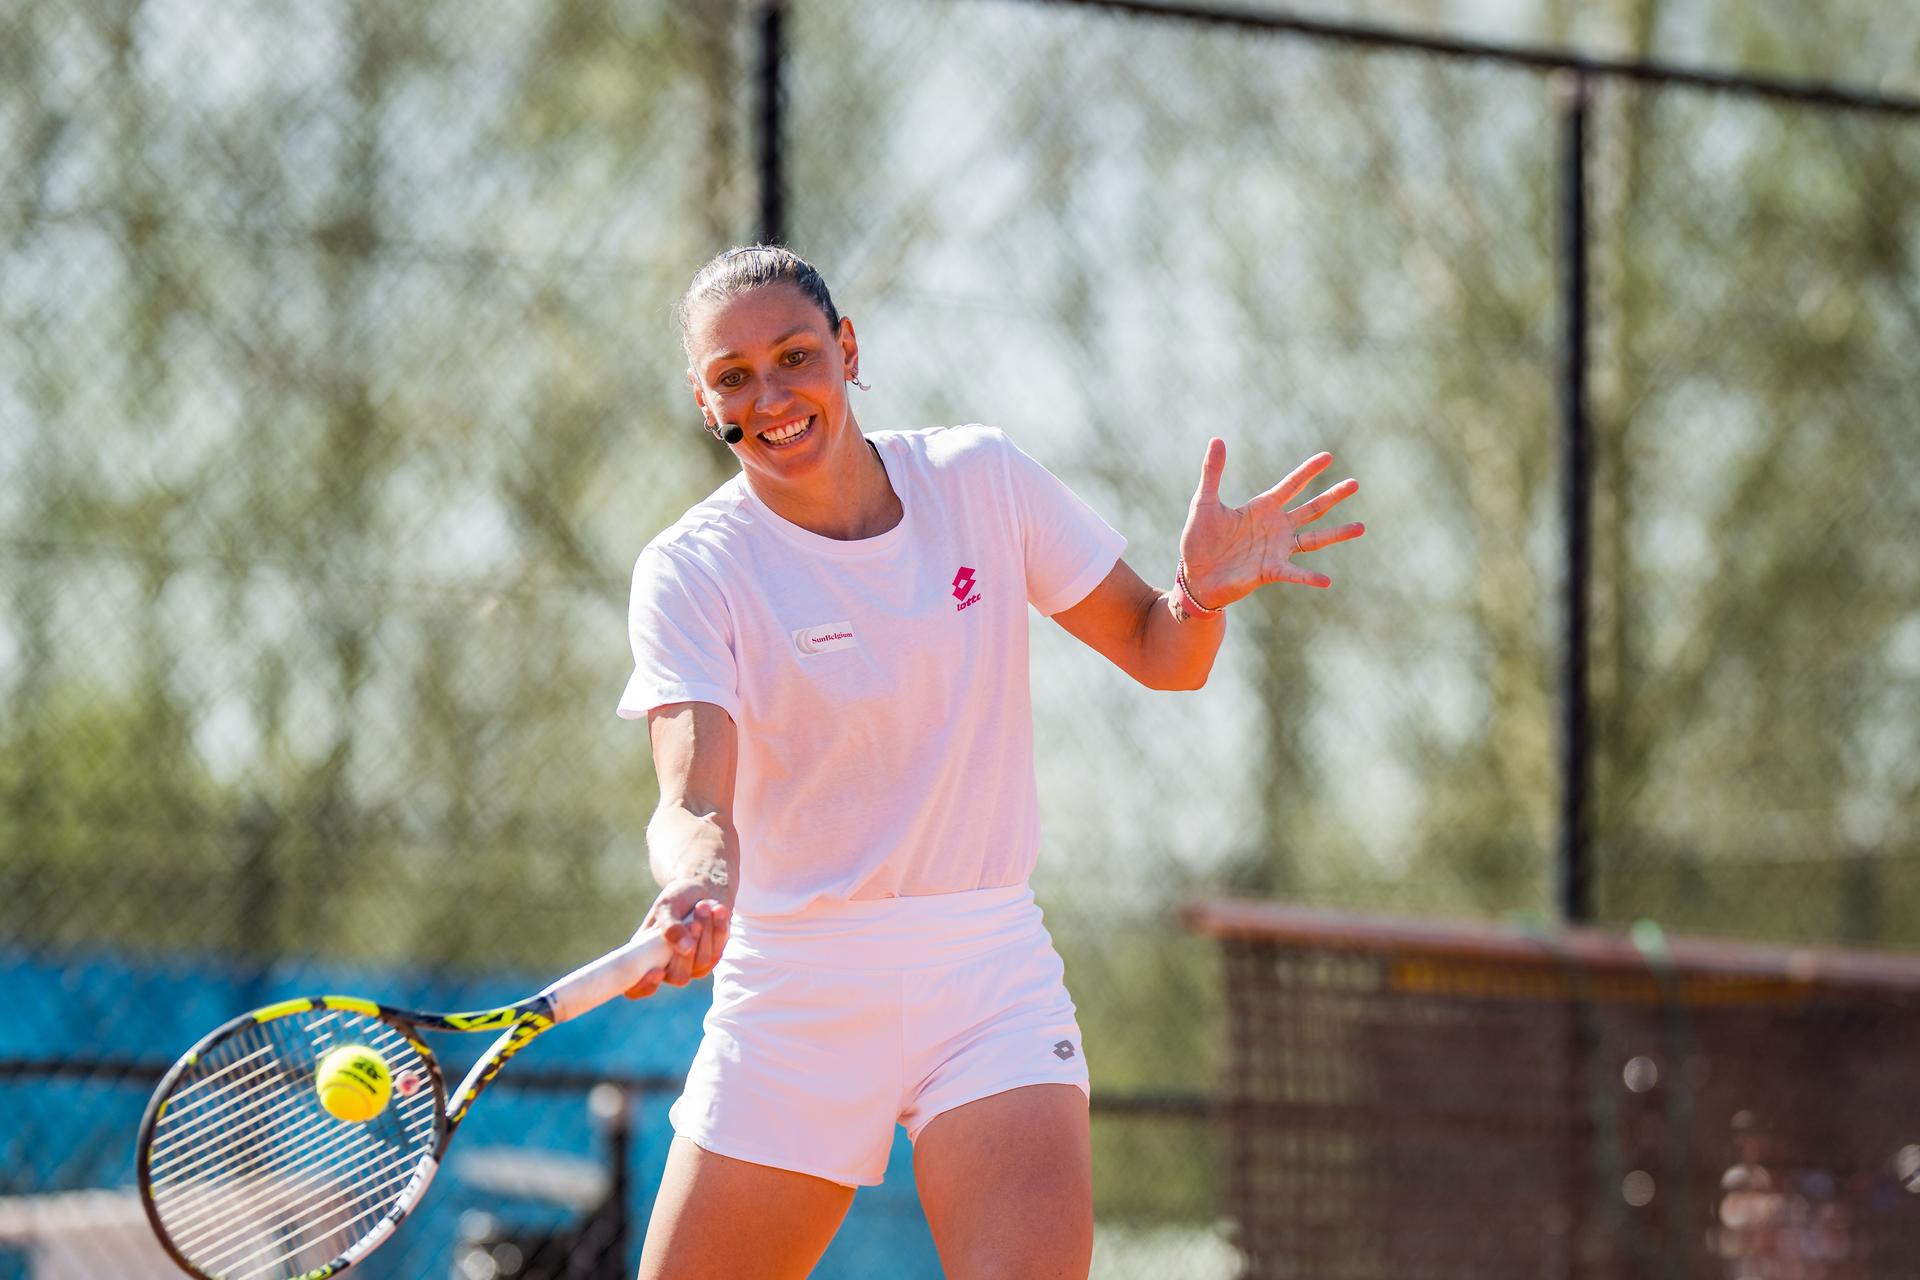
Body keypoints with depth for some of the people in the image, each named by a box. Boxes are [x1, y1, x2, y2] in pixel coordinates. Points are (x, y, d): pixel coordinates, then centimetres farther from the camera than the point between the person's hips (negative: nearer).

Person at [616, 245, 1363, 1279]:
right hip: (794, 989, -1)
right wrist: (696, 892, -46)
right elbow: (694, 798, -23)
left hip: (986, 973, 1)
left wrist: (1202, 590, -16)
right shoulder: (690, 571, -10)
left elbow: (1156, 653, 7)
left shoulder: (981, 479, -1)